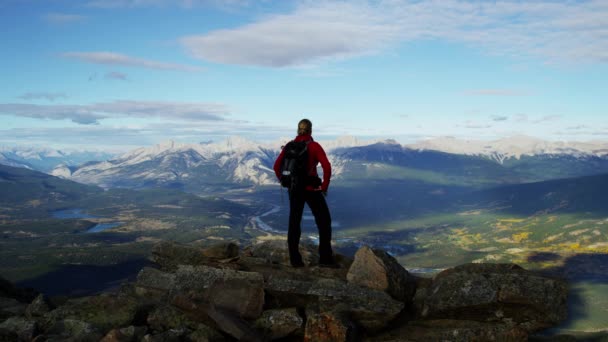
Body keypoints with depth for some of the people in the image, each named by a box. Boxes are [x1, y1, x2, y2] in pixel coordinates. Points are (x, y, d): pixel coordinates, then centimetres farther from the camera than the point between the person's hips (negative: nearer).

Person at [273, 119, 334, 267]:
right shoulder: (314, 146, -10)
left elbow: (277, 166, 5)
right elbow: (327, 167, -19)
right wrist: (324, 186, -8)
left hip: (294, 189, 4)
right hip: (311, 189, -4)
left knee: (294, 222, 13)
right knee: (324, 221, 7)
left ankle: (295, 259, 15)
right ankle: (325, 258, 5)